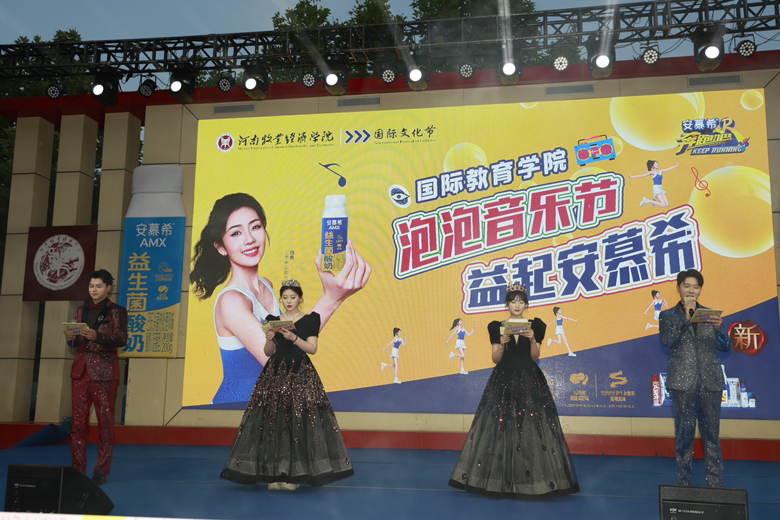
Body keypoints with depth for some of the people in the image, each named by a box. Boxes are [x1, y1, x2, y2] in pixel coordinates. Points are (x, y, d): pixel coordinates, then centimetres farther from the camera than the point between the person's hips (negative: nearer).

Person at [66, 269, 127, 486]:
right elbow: (76, 343, 18)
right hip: (81, 369, 4)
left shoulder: (116, 312, 2)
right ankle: (78, 469, 11)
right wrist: (71, 338, -6)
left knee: (105, 421, -3)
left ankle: (101, 471, 4)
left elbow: (121, 339, -11)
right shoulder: (82, 310, 16)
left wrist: (96, 336, -25)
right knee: (78, 420, 3)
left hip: (104, 372, -4)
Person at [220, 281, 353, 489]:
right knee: (274, 420, -3)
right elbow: (268, 352, 10)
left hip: (301, 375, -3)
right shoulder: (274, 320, 12)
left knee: (300, 421, -7)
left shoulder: (310, 319, 4)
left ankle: (294, 474, 1)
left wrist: (294, 338, -18)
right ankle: (275, 473, 4)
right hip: (276, 373, 3)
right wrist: (269, 339, -10)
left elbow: (312, 349, -5)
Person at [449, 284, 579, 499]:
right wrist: (501, 344, -17)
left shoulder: (535, 326, 5)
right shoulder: (497, 327, 5)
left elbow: (535, 356, -2)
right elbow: (495, 359, 1)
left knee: (532, 425, -5)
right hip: (504, 380, 0)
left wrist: (532, 339, -19)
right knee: (500, 426, -3)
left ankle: (533, 478, 4)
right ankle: (500, 478, 6)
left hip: (529, 381, 0)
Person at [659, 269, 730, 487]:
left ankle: (715, 484, 10)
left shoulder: (710, 314, 12)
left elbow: (724, 346, 7)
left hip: (710, 380, 2)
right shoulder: (669, 316, 6)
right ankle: (683, 483, 11)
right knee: (684, 432, 1)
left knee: (711, 432, 3)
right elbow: (668, 340, -11)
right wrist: (686, 317, -15)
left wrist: (719, 328, -13)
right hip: (683, 381, -2)